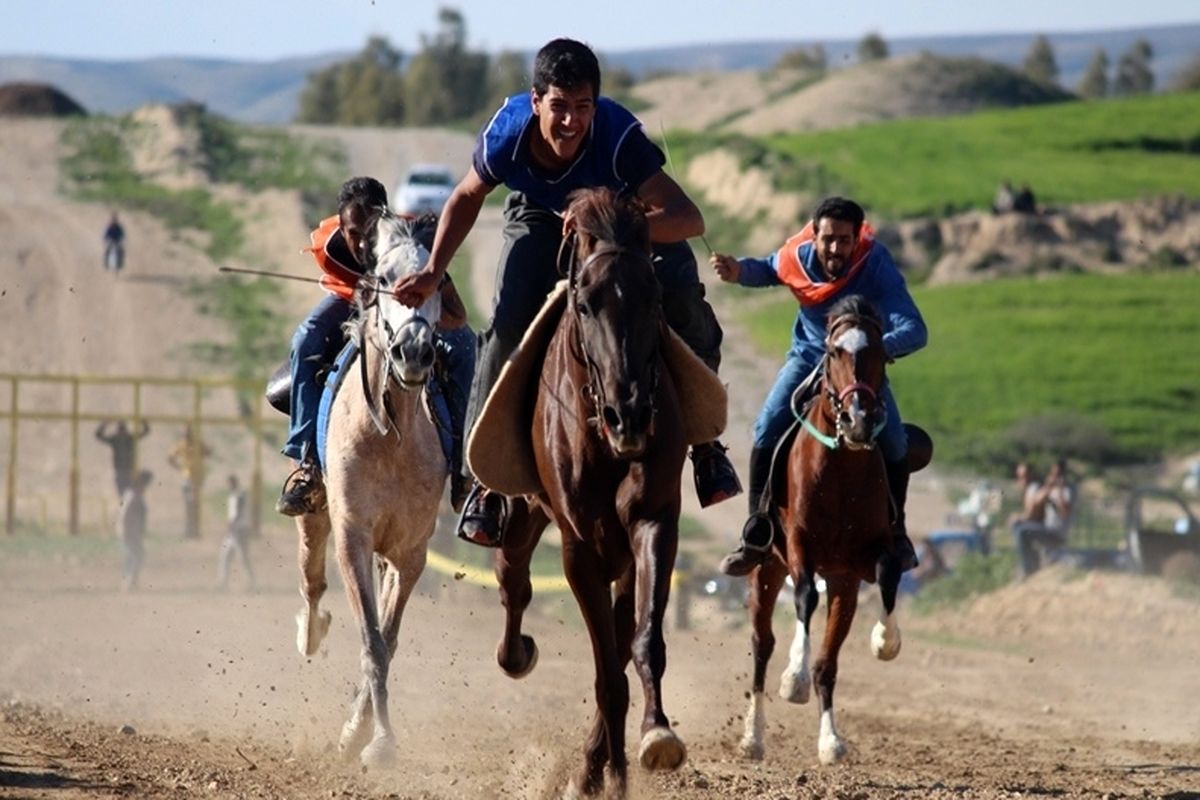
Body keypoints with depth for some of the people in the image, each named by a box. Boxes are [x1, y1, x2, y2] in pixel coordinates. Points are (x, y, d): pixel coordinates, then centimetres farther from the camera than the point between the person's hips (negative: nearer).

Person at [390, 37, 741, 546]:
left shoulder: (620, 137, -40)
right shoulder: (506, 136, -31)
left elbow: (689, 219, -47)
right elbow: (467, 198, -5)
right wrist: (432, 272, -10)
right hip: (539, 217, 2)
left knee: (680, 294, -27)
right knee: (508, 328, -18)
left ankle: (704, 439, -11)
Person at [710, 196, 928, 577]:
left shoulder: (876, 268, -33)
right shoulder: (797, 258, -23)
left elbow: (915, 331, -42)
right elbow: (768, 271, 4)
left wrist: (881, 347, -62)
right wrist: (738, 271, -18)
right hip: (810, 356, 2)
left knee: (893, 444, -15)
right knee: (767, 433, -14)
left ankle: (895, 532, 11)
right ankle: (757, 536, -1)